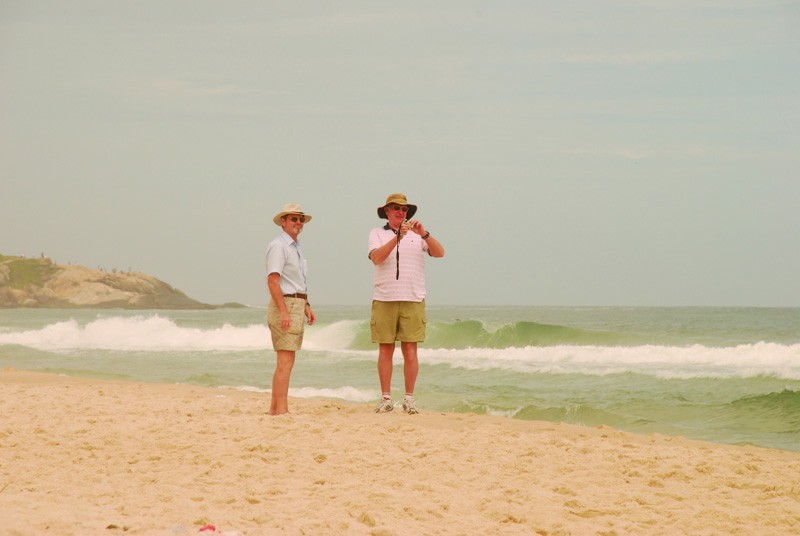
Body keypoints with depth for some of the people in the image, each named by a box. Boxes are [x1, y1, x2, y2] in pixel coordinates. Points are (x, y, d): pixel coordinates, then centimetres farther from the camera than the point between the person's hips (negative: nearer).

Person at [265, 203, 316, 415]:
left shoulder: (296, 247, 20)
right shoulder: (278, 246, -10)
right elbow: (273, 280, -19)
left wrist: (306, 306, 16)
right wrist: (283, 311, -25)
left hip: (296, 307, 10)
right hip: (284, 305, -10)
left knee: (284, 361, 11)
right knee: (286, 360, -13)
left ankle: (274, 408, 15)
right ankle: (282, 410, -15)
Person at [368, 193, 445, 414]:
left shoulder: (417, 234, 12)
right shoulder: (377, 234, 11)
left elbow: (440, 253, -2)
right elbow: (376, 258, -9)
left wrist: (424, 234, -17)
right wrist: (398, 237, -19)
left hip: (413, 300, 0)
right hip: (384, 300, 0)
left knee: (410, 351, -3)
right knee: (385, 350, 0)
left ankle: (409, 399, 1)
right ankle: (386, 399, 5)